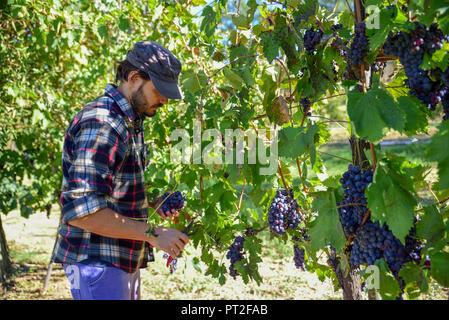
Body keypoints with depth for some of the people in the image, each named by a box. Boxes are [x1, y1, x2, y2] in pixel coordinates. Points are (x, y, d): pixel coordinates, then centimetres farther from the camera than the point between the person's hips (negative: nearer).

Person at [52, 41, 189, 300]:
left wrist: (153, 203, 5)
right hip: (97, 262, -10)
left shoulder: (131, 122, 14)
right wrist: (153, 234, -23)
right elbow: (81, 211, -27)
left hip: (126, 260, 10)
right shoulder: (101, 123, -20)